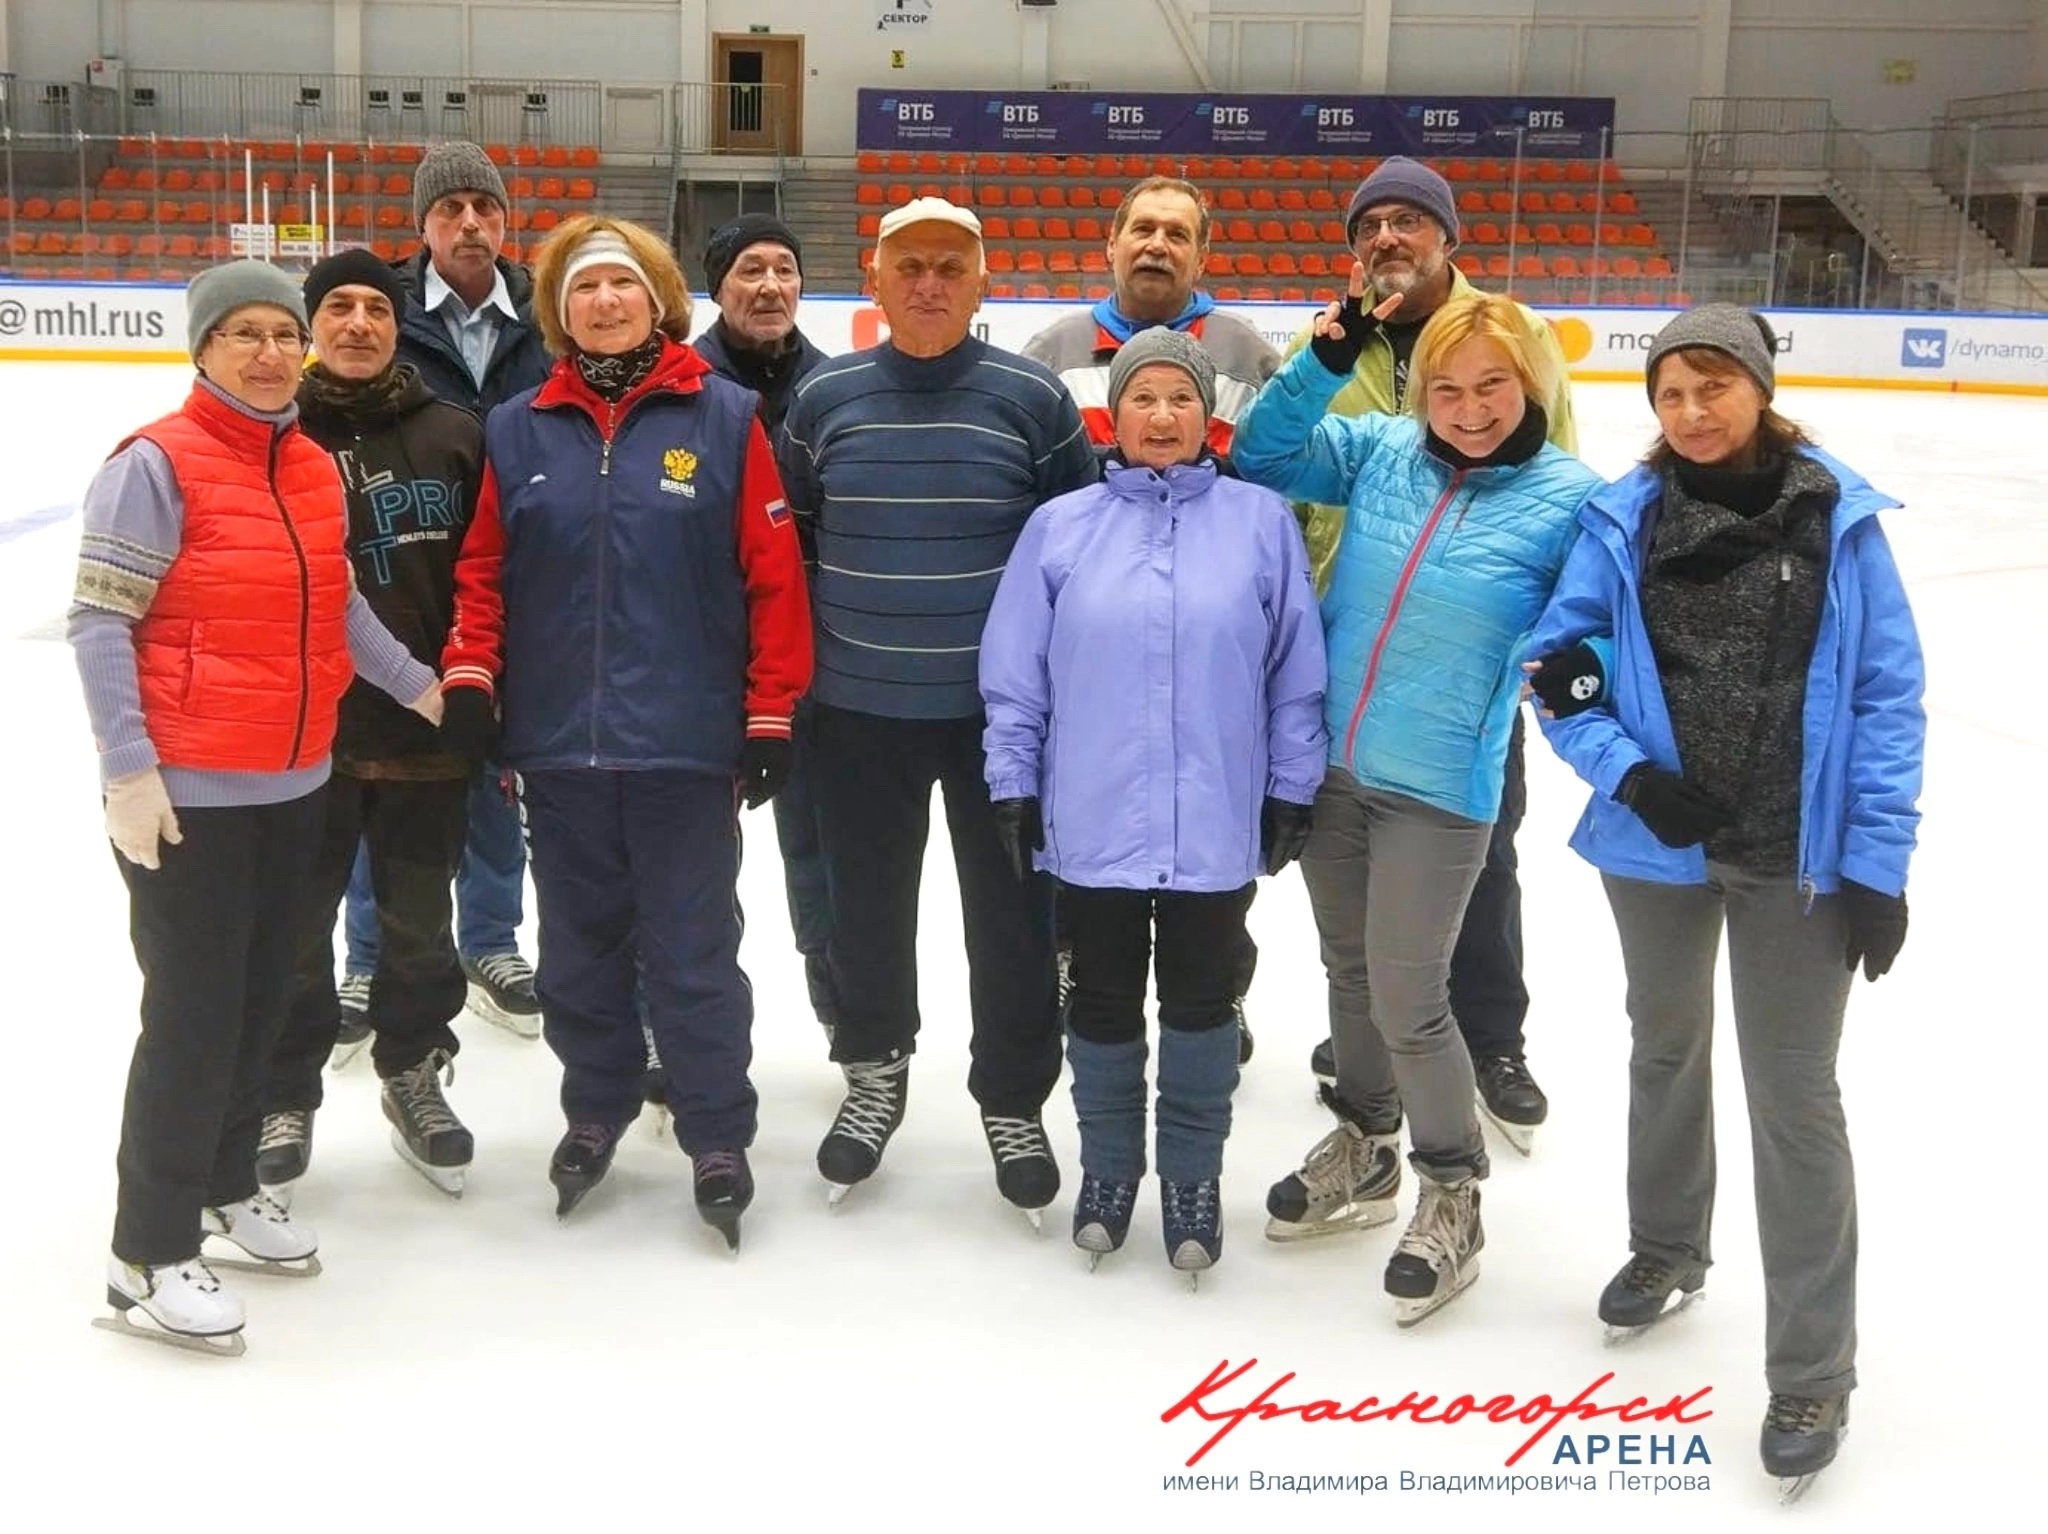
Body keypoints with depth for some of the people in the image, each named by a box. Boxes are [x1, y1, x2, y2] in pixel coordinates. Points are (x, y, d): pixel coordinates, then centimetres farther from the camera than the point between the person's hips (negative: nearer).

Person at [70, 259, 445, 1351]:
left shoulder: (314, 470, 8)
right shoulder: (157, 465, -13)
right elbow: (98, 622, -15)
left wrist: (418, 687, 13)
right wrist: (128, 770, -20)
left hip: (294, 784, 7)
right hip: (187, 792, -7)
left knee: (261, 995, 16)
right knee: (194, 1010, -3)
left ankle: (225, 1185, 36)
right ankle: (149, 1256, 9)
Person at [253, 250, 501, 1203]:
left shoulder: (455, 438, 3)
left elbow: (486, 569, 1)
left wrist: (470, 676, -10)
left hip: (429, 731, 1)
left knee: (420, 921, 15)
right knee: (296, 926, 8)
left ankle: (414, 1074, 34)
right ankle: (285, 1095, 25)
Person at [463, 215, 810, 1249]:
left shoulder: (723, 418, -3)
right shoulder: (518, 430, 6)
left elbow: (774, 573, -3)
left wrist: (772, 714, -5)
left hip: (687, 744, -3)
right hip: (558, 745, 3)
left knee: (692, 953, 4)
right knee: (580, 948, 15)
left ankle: (718, 1135, 20)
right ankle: (594, 1110, 34)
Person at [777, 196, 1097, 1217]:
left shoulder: (1032, 398, -5)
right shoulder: (824, 398, 1)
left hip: (1004, 710, -1)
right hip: (857, 710, 2)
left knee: (1013, 912, 8)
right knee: (867, 903, 14)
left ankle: (1013, 1099, 26)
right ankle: (874, 1070, 37)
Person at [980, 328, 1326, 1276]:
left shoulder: (1262, 522, -3)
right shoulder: (1059, 527, -1)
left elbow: (1296, 671, 1)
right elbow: (1013, 675, 2)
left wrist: (1292, 790, 2)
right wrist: (1014, 788, 1)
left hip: (1216, 824, 0)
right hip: (1090, 824, 1)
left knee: (1201, 1001, 12)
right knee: (1104, 1001, 14)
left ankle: (1194, 1176, 30)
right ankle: (1108, 1167, 34)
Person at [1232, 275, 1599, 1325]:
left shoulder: (1568, 501, -10)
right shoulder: (1380, 450, 0)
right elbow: (1263, 457, 3)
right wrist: (1326, 358, -10)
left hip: (1438, 788, -5)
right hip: (1327, 764, 5)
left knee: (1407, 999, 1)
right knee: (1348, 969, 19)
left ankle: (1451, 1196, 25)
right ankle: (1365, 1154, 42)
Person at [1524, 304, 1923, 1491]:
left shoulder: (1840, 516, -9)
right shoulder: (1625, 518, -6)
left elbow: (1889, 697, -6)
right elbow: (1559, 662, 0)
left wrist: (1880, 859, -9)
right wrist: (1623, 771, -16)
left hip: (1798, 858, -3)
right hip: (1658, 840, 3)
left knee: (1795, 1099, 2)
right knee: (1666, 1047, 23)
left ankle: (1813, 1369, 15)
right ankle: (1668, 1249, 47)